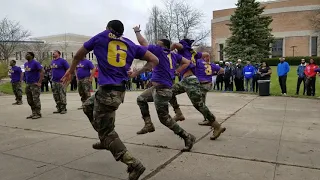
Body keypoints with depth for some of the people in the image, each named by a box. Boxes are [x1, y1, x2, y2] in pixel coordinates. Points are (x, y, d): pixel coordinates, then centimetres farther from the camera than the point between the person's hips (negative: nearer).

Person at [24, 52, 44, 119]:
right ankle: (34, 113, 20)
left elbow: (42, 72, -16)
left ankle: (38, 114, 4)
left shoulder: (35, 63, -10)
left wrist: (39, 82, -20)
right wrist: (26, 81, 13)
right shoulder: (25, 64, 16)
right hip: (28, 84, 8)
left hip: (35, 84, -8)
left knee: (36, 100, -5)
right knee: (30, 100, 11)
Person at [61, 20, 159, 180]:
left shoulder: (101, 37, 7)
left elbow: (79, 55, 17)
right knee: (88, 106, 30)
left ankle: (134, 164, -1)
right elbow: (154, 60, 9)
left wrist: (70, 71, 33)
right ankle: (106, 141, 33)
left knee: (106, 132, 3)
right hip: (119, 90, 6)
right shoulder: (130, 45, 14)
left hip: (107, 91, -6)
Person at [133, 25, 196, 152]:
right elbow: (187, 62, 19)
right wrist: (177, 72, 17)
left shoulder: (159, 50, -8)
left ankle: (187, 137, 2)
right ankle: (148, 125, 22)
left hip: (161, 89, -10)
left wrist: (137, 31, 15)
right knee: (141, 99, 24)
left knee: (164, 118, -3)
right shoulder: (174, 55, 12)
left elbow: (143, 42, -3)